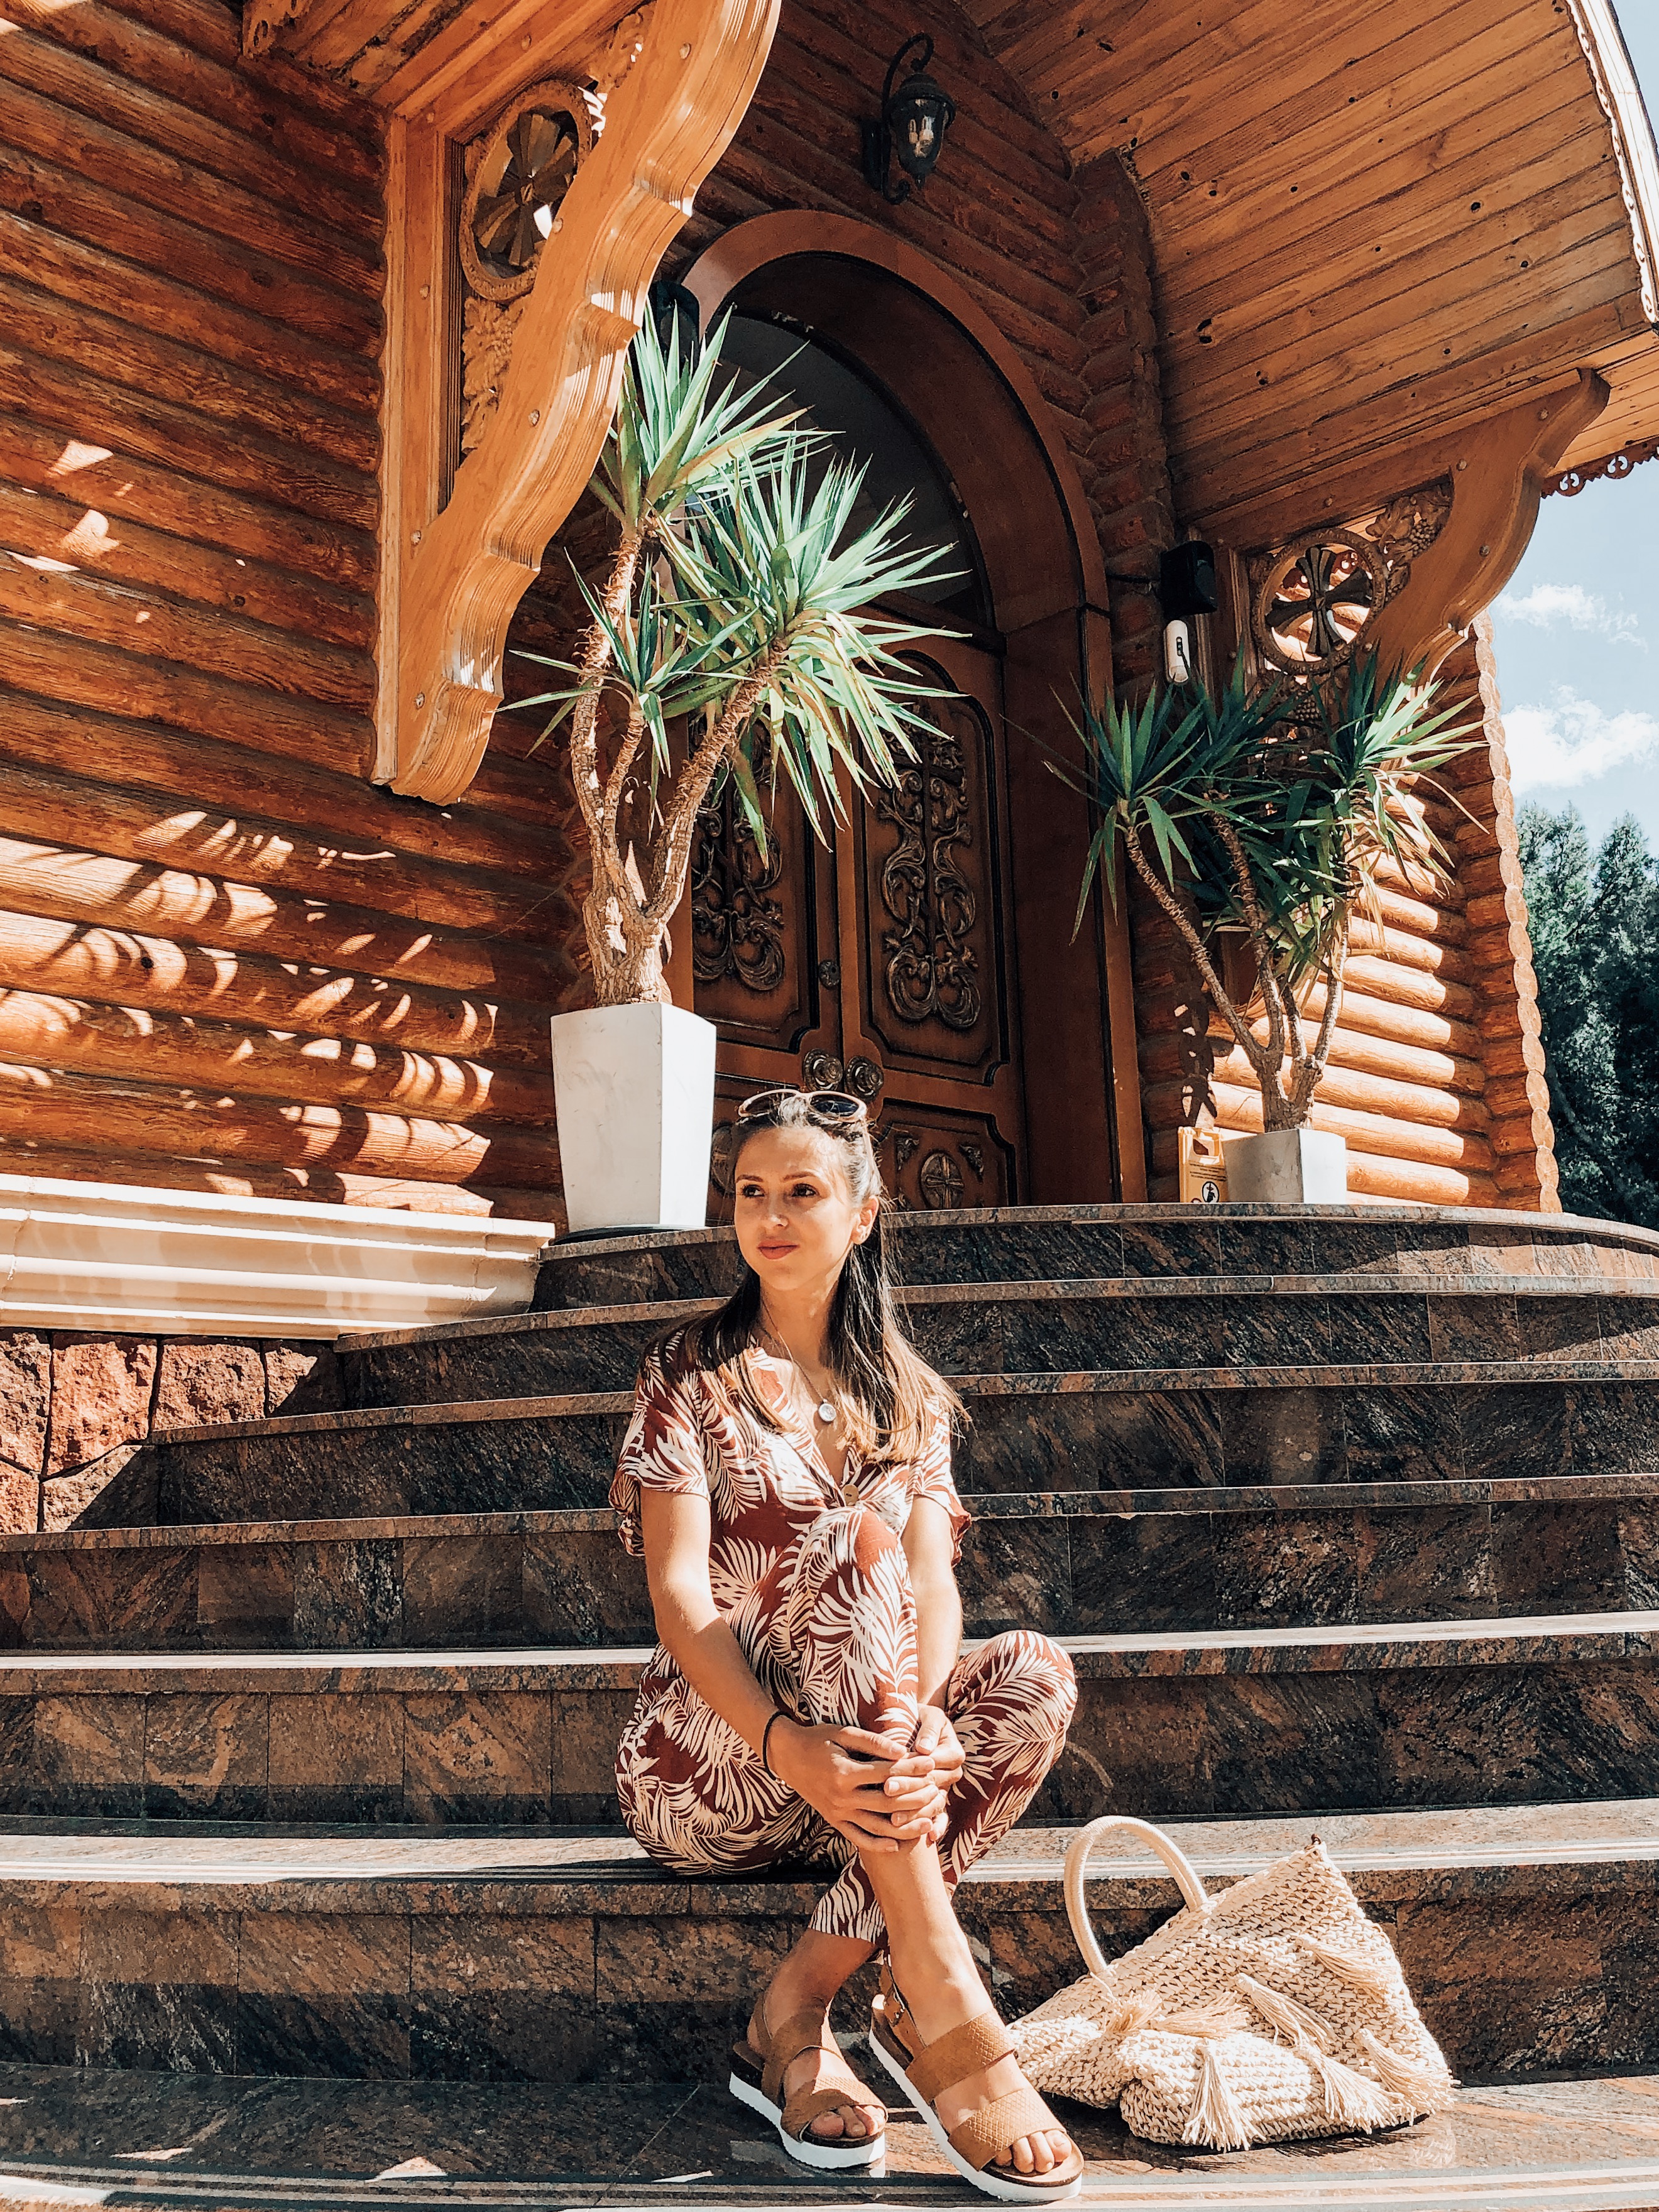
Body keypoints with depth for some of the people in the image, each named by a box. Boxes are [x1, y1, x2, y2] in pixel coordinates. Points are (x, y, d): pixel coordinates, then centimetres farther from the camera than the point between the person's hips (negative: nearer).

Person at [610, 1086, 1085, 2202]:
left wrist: (916, 1716, -26)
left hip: (858, 1771, 4)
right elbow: (680, 1595, -12)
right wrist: (787, 1742, -31)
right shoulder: (693, 1374, 0)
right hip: (707, 1762, -4)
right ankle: (940, 2007, -38)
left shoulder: (905, 1395, 12)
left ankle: (799, 2007, -23)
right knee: (852, 1540, -31)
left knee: (1034, 1675, -26)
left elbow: (933, 1582, -2)